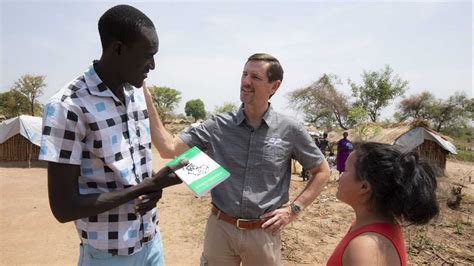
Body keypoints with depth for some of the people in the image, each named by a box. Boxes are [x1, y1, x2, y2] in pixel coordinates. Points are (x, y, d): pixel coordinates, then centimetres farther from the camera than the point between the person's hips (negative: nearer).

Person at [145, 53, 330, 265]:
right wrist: (147, 101, -17)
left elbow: (322, 172, 3)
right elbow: (169, 149, -11)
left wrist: (293, 209, -5)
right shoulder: (218, 126, -6)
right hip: (220, 228, 1)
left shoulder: (290, 130, -7)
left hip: (263, 232, 0)